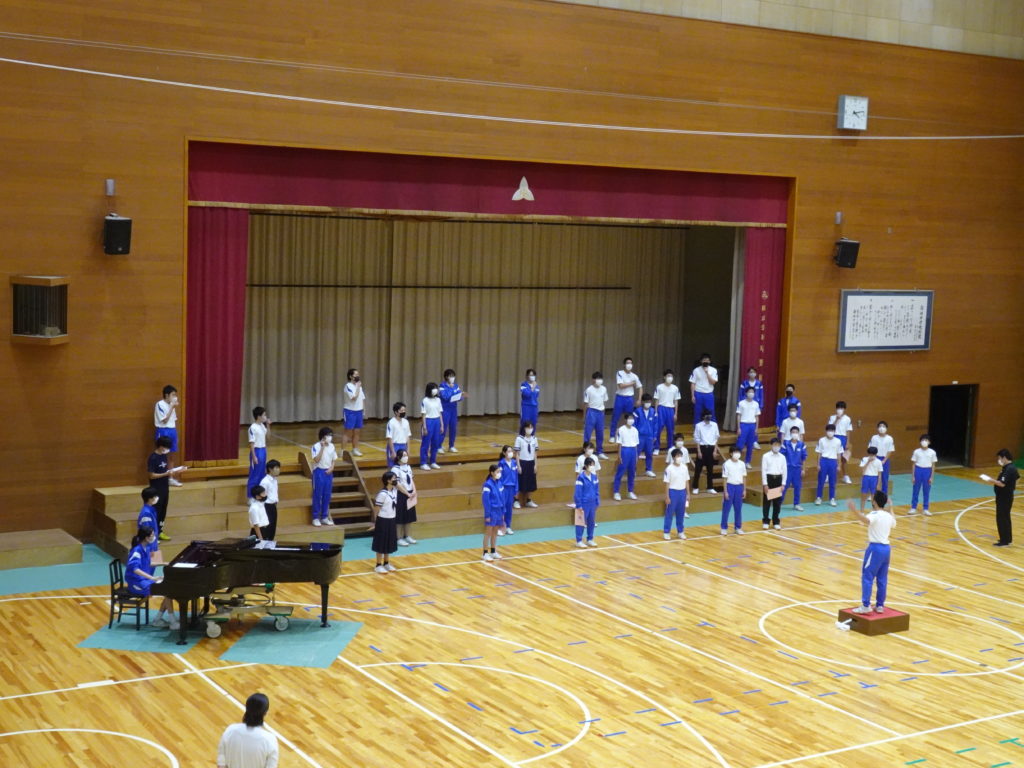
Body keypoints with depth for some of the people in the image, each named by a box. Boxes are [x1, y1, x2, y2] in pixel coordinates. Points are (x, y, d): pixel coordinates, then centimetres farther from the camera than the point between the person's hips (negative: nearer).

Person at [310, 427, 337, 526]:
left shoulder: (331, 446, 6)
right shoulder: (316, 446, -12)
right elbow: (317, 459, -21)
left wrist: (331, 468, -5)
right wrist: (322, 447, -21)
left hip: (328, 472, 6)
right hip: (319, 472, -5)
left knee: (327, 496, 9)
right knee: (317, 495, -1)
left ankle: (324, 517, 18)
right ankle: (316, 517, 6)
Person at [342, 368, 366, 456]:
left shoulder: (359, 385, 10)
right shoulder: (348, 386, -13)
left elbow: (363, 398, 16)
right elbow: (354, 397, -24)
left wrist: (363, 409, 10)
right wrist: (358, 386, -17)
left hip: (358, 411, 7)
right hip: (350, 411, -7)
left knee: (357, 432, 11)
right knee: (348, 432, -5)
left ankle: (355, 449, 20)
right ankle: (343, 450, 0)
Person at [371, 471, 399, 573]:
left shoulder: (395, 490, 3)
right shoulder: (382, 494, -21)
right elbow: (376, 508, -16)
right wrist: (375, 522, -13)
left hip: (391, 520, 8)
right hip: (383, 520, -8)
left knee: (389, 542, 16)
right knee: (381, 543, 2)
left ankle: (386, 563, 29)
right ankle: (378, 565, 13)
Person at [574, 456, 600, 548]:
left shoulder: (594, 476, 3)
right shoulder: (581, 477, -15)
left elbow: (597, 490, 10)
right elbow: (578, 492, -14)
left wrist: (597, 502, 8)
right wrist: (579, 505, -14)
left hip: (592, 503, 6)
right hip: (584, 503, -6)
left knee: (592, 522, 13)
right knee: (581, 521, 2)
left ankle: (590, 540, 25)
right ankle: (579, 541, 11)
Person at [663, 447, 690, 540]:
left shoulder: (685, 467, 3)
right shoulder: (669, 469, -11)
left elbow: (687, 481, 10)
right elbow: (667, 483, -9)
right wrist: (667, 497, -10)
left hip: (682, 492, 4)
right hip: (673, 491, -4)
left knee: (681, 513, 11)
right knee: (669, 513, 1)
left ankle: (680, 532, 22)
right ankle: (666, 532, 8)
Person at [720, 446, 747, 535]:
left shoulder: (742, 464, 5)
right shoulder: (726, 464, -8)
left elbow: (744, 478, 11)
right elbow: (725, 478, -7)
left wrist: (744, 490, 8)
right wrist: (725, 491, -9)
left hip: (739, 487, 4)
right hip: (730, 486, -4)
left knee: (738, 508, 9)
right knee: (726, 508, 1)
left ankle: (738, 527, 19)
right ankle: (724, 528, 9)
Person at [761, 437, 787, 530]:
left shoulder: (782, 457, 5)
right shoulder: (766, 456, -4)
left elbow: (785, 471, 6)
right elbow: (763, 470, -6)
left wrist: (783, 484, -1)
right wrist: (765, 484, -11)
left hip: (778, 479, 3)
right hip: (769, 478, -3)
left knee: (777, 502, 7)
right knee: (767, 501, 2)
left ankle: (776, 522, 17)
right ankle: (765, 521, 10)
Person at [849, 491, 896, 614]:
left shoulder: (875, 514, -12)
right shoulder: (888, 515, 11)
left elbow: (866, 520, -38)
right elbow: (893, 524, 37)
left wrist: (855, 510, -51)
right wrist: (890, 510, 50)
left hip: (875, 548, -8)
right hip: (886, 548, 8)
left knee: (867, 577, -5)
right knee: (882, 579, 12)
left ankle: (866, 606, -9)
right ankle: (880, 605, 16)